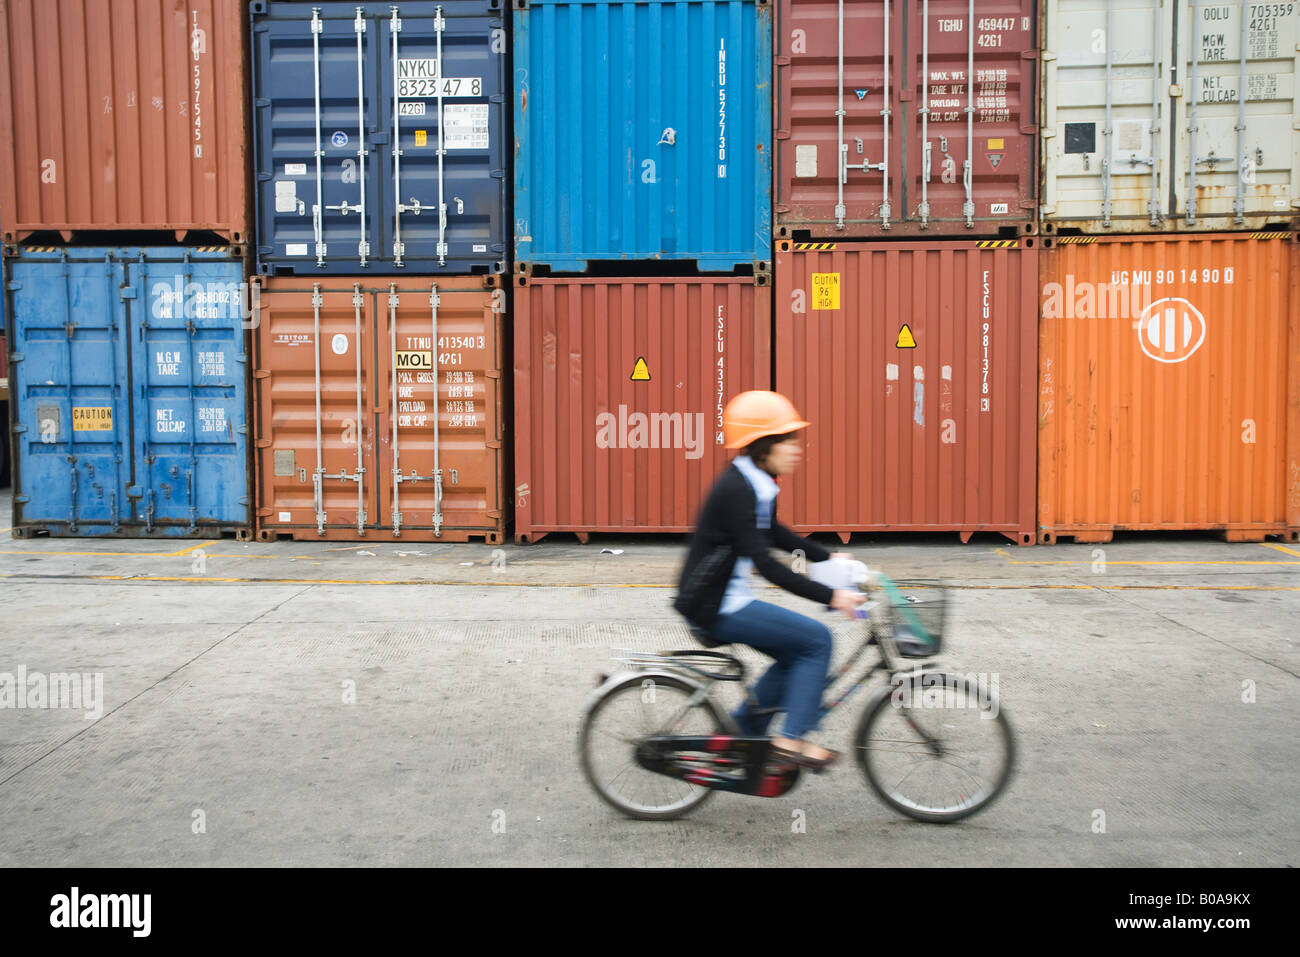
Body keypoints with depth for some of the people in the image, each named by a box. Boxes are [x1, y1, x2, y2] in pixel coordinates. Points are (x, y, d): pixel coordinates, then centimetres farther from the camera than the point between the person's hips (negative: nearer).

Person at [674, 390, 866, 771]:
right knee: (817, 639, -9)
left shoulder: (757, 485, 8)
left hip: (725, 601, 10)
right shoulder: (737, 490, -22)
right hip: (715, 608, -10)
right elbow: (764, 563, -28)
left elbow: (774, 532, 26)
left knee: (797, 655, 17)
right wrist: (830, 596, -28)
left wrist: (829, 557, 25)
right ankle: (791, 739, -2)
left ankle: (738, 734, 22)